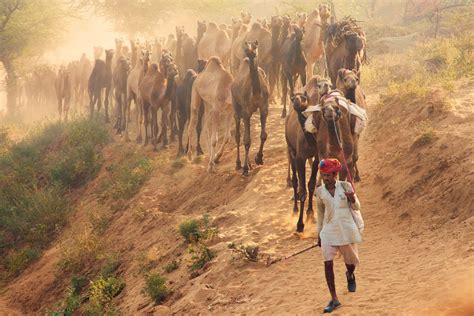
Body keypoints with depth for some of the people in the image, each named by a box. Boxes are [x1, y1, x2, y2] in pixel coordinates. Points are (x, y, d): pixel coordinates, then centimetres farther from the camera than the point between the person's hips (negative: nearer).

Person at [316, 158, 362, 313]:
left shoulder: (345, 186, -5)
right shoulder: (320, 191, 1)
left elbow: (357, 207, 0)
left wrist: (352, 199, -23)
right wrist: (319, 234, 14)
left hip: (346, 229, -1)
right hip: (329, 231, 1)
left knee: (351, 261, 8)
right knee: (327, 263, -9)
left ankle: (350, 275, 46)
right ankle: (334, 299, -3)